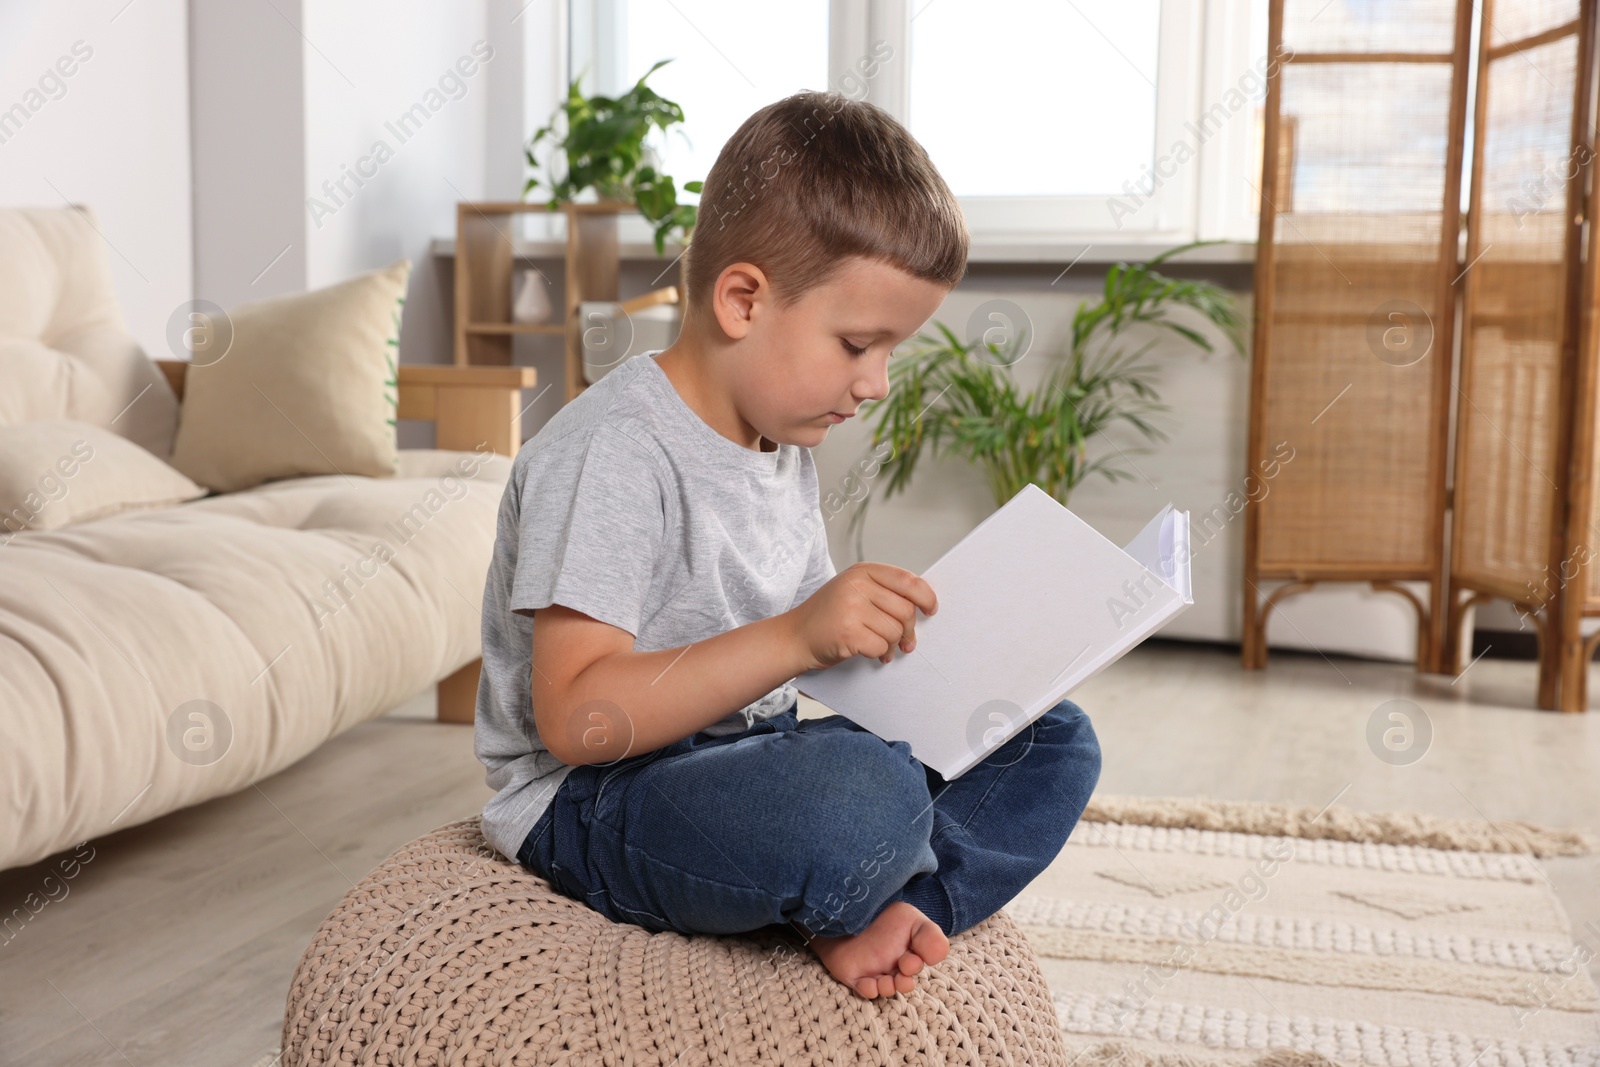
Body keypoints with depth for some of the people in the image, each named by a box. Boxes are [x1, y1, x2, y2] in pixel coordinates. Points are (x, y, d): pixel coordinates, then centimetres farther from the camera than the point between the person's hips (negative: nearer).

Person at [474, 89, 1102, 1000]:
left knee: (1056, 741, 3)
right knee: (864, 798, -37)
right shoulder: (613, 454, -18)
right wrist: (796, 637, -32)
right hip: (596, 808, -9)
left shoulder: (786, 445, 11)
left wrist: (884, 636, 1)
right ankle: (864, 895, -2)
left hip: (752, 763, 9)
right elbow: (576, 717, -26)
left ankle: (866, 914, -18)